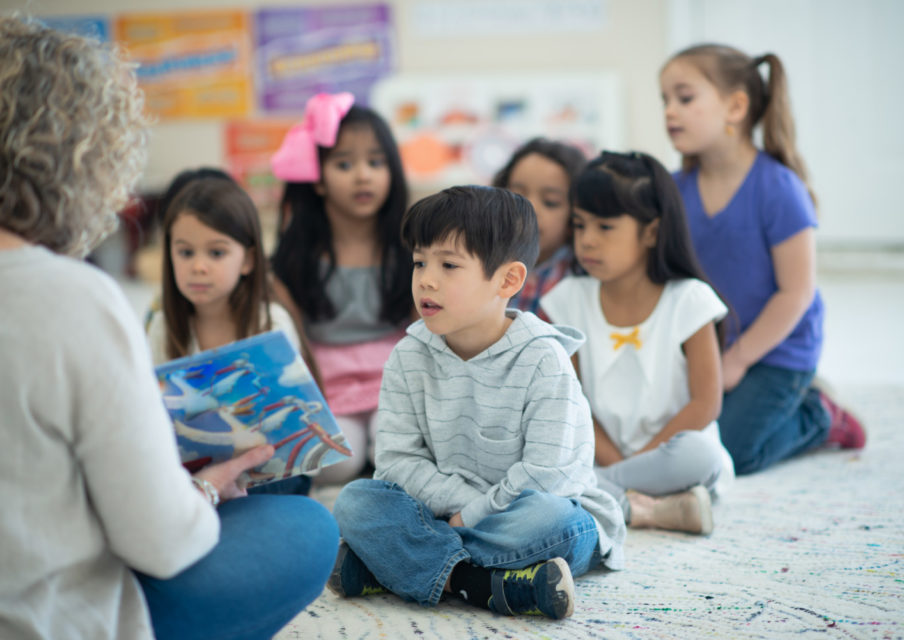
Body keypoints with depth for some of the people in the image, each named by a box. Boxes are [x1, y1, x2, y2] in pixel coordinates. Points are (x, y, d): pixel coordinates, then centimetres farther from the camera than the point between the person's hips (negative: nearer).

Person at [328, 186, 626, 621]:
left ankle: (398, 565, -27)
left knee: (551, 518, -37)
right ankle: (482, 585, -33)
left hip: (525, 510, -3)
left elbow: (545, 471, -18)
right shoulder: (409, 358, -1)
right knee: (354, 501, -19)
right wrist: (463, 500, -19)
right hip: (449, 512, 4)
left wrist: (471, 515, -18)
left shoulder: (542, 359, -13)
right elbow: (396, 457, -5)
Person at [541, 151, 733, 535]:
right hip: (602, 458, 3)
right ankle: (648, 510, -30)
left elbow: (706, 403, -9)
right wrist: (612, 459, -13)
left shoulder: (688, 300, -6)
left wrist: (640, 458, -15)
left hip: (667, 454, -3)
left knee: (696, 453, -37)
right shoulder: (570, 301, 3)